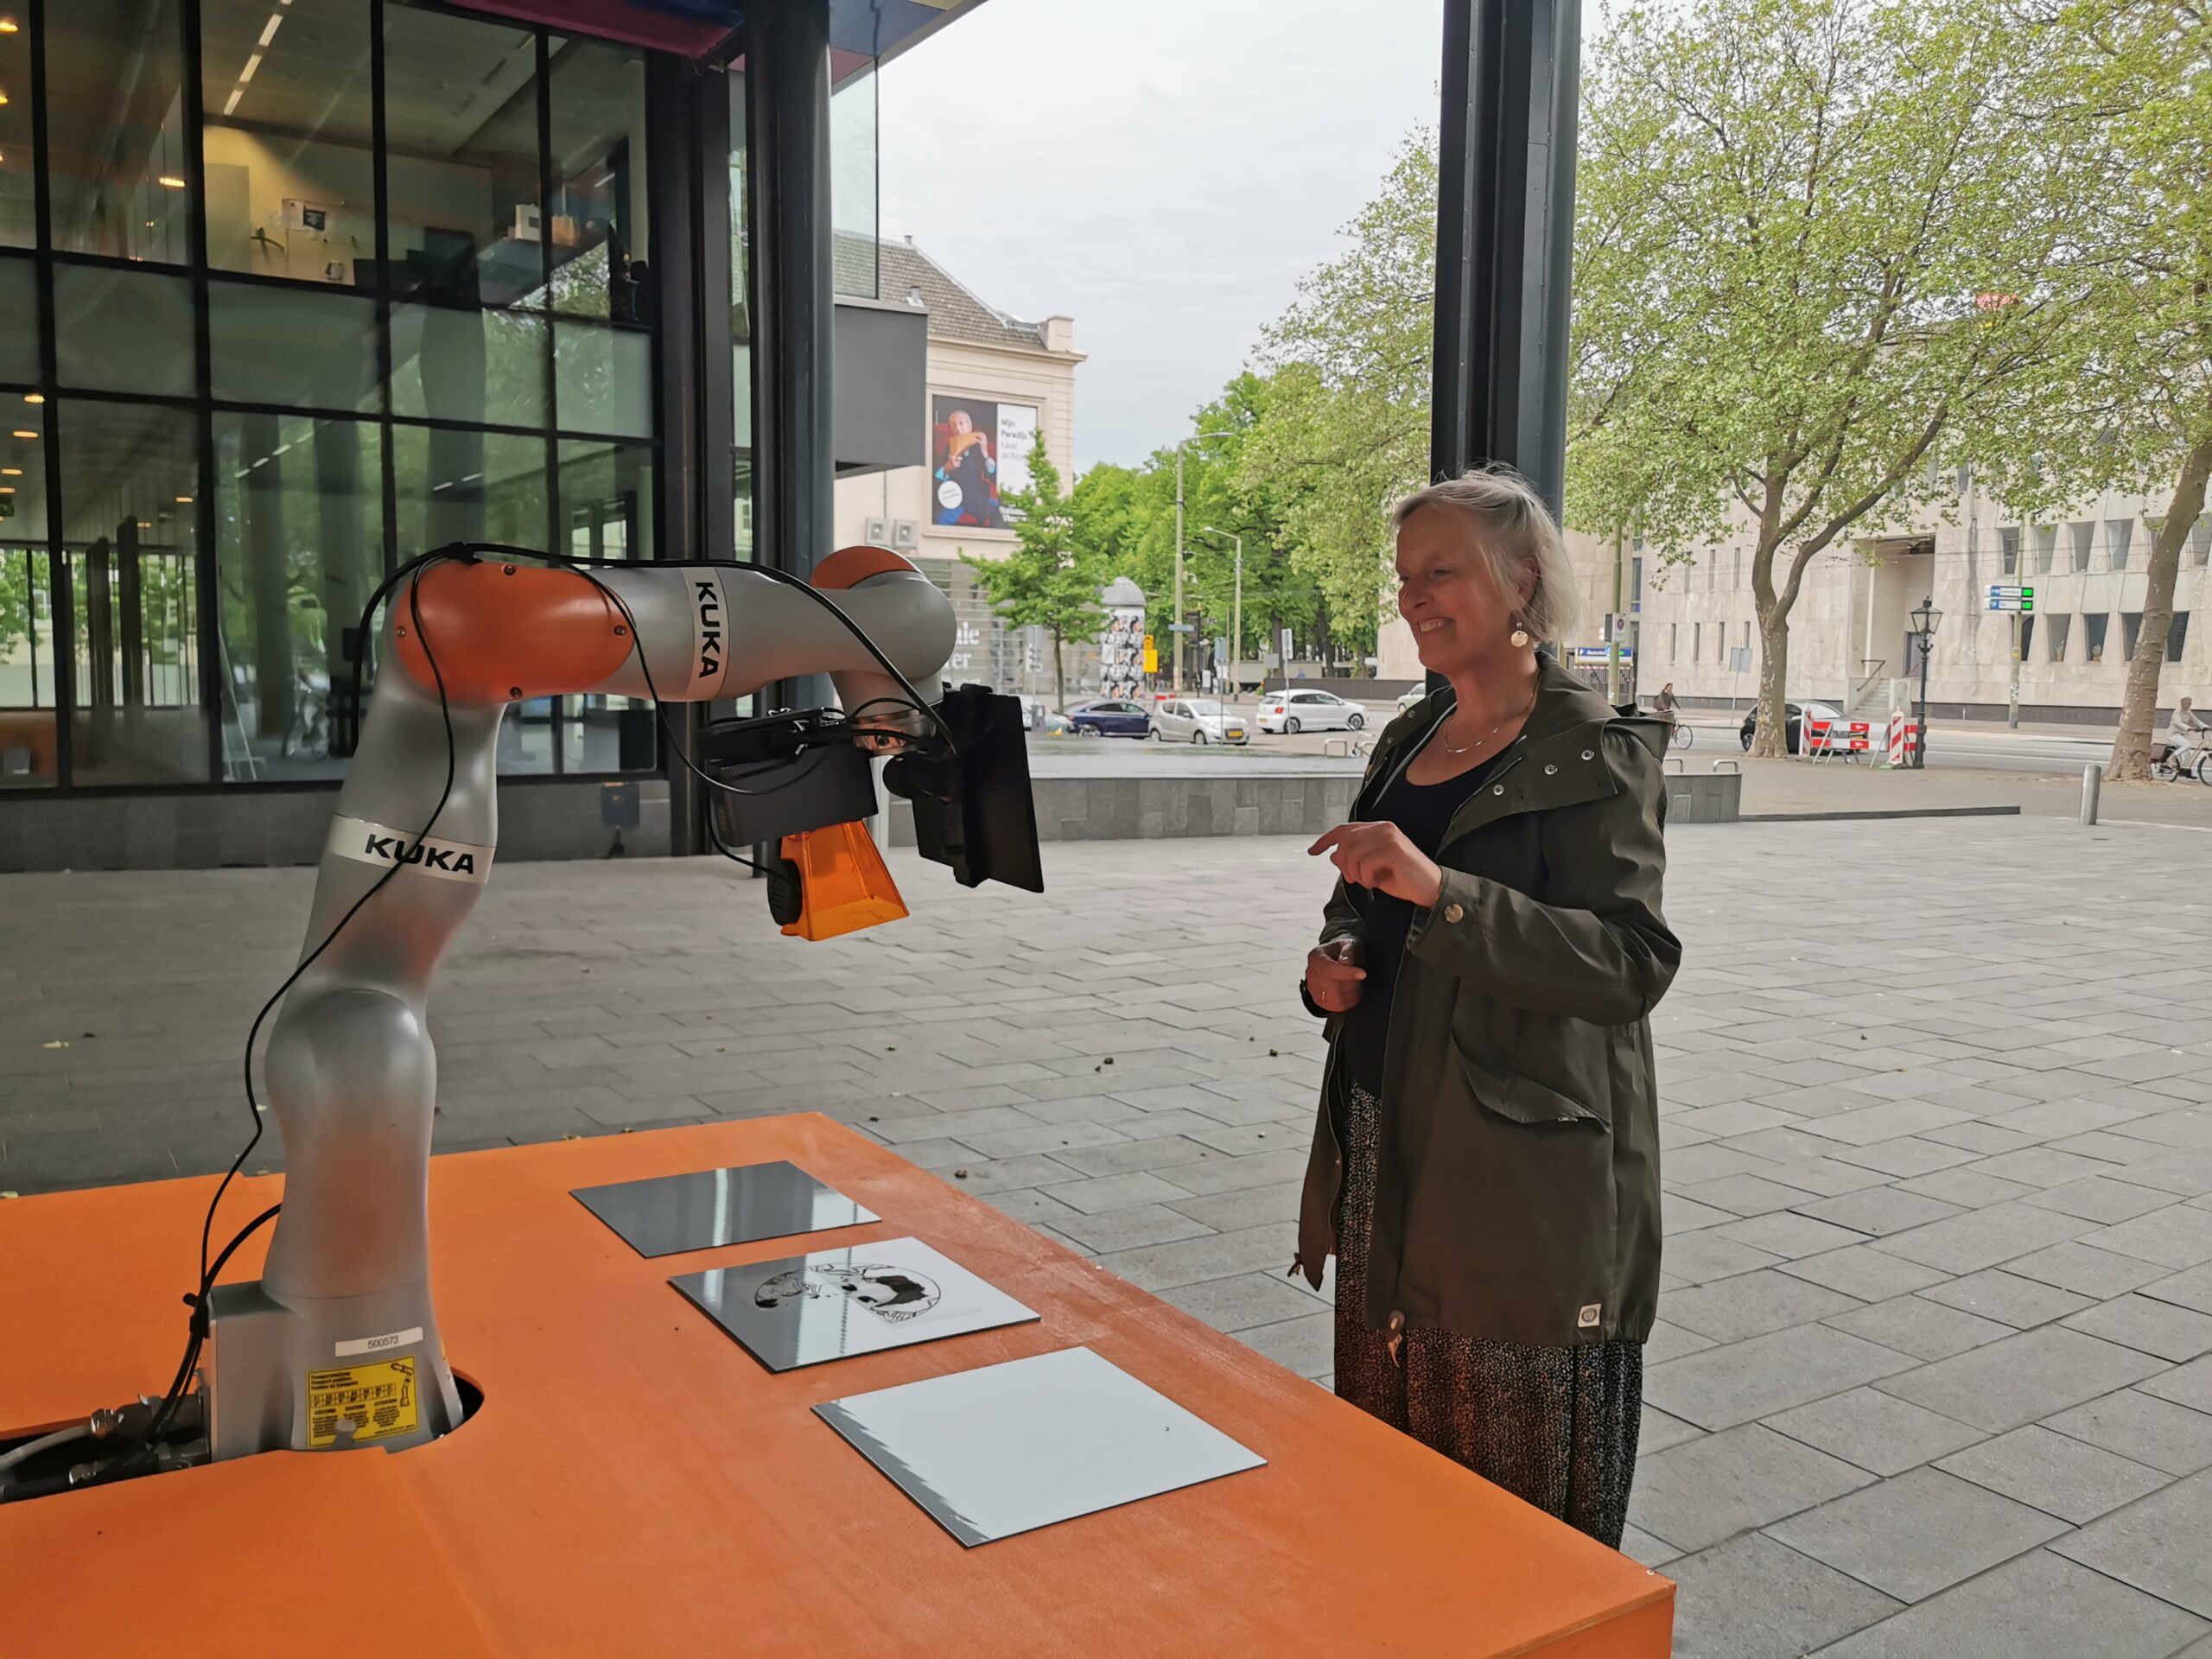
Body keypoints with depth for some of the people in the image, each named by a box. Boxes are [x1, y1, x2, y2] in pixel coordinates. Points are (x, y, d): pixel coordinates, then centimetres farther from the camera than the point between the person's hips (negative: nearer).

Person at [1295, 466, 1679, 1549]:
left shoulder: (1598, 755, -11)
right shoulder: (1408, 741, 11)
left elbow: (1633, 964, -22)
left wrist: (1440, 889, -32)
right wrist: (1336, 959, 0)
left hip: (1521, 1178, -7)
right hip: (1387, 1154, 7)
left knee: (1520, 1495, 4)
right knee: (1391, 1466, 18)